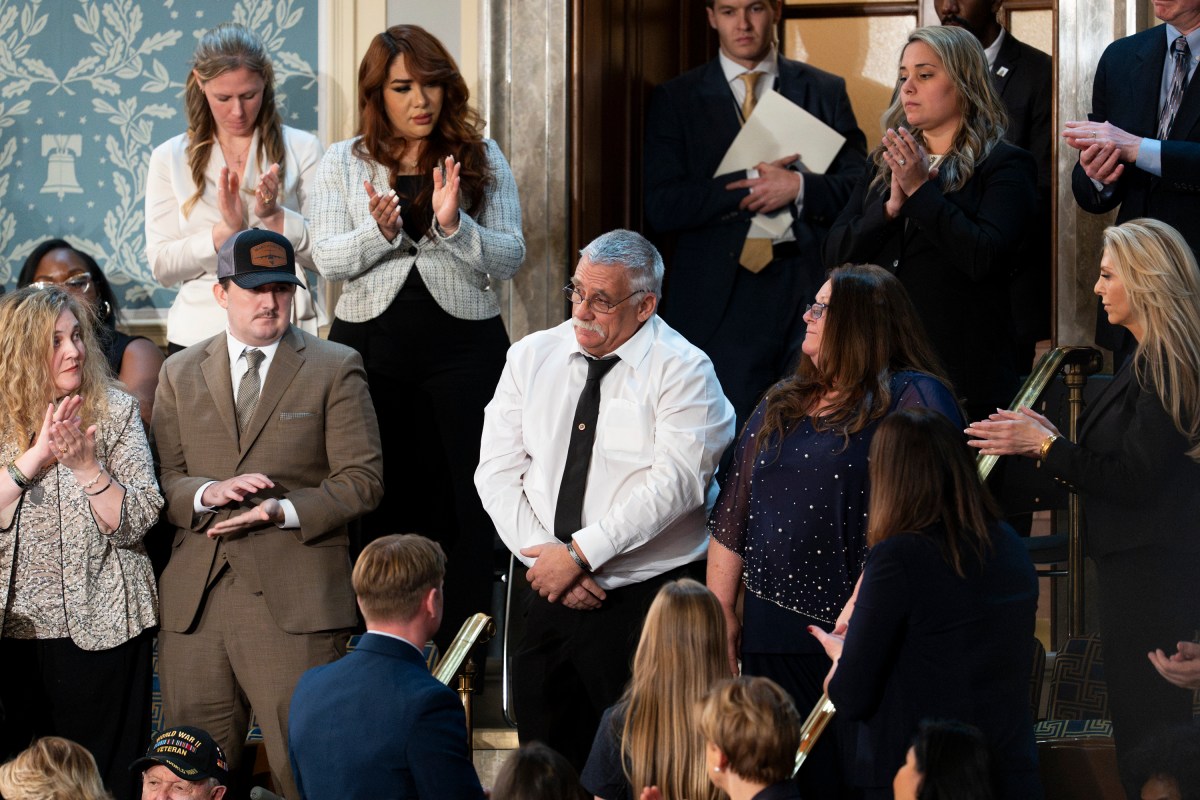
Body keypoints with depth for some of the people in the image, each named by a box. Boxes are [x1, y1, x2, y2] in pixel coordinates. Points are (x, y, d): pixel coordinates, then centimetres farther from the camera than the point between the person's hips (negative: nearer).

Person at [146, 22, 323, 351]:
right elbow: (161, 266, -3)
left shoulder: (301, 149, 2)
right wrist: (224, 232, -16)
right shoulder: (170, 158, 4)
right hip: (199, 334, 0)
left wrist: (275, 217, -16)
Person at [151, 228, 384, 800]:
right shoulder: (180, 374, 16)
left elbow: (361, 480, 1)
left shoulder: (335, 369, 7)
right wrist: (206, 493, -10)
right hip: (196, 602, 3)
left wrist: (284, 511, -13)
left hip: (294, 603, -3)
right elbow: (158, 481, 11)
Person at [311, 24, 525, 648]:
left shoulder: (483, 159, 5)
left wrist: (454, 226, -18)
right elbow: (327, 260, -2)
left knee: (465, 501, -4)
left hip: (466, 344, -1)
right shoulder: (344, 163, 7)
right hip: (370, 343, 1)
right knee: (379, 502, 2)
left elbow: (511, 258, -1)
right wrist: (381, 232, -20)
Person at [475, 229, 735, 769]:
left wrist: (579, 553, -19)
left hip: (645, 600, -5)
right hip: (549, 592, 5)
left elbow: (675, 483, -17)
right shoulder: (532, 356, 9)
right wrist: (543, 554, -9)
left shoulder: (682, 370, -6)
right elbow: (496, 470, 6)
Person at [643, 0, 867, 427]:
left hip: (810, 287, 1)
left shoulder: (825, 92, 11)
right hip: (722, 298, -1)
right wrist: (749, 184, -12)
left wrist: (800, 187, -14)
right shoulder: (674, 100, 7)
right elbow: (661, 208, -3)